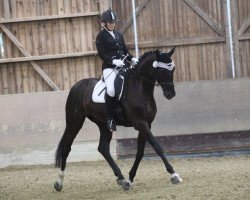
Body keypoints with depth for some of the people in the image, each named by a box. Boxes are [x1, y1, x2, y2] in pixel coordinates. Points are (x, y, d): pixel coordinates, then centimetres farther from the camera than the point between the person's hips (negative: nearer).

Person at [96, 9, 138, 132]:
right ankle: (109, 119, -20)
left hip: (121, 67, 7)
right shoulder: (101, 36, 1)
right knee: (111, 90, -28)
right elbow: (102, 54, -8)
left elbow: (125, 50, 21)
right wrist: (113, 61, -22)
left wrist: (132, 59, 2)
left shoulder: (118, 35, 19)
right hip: (109, 67, -7)